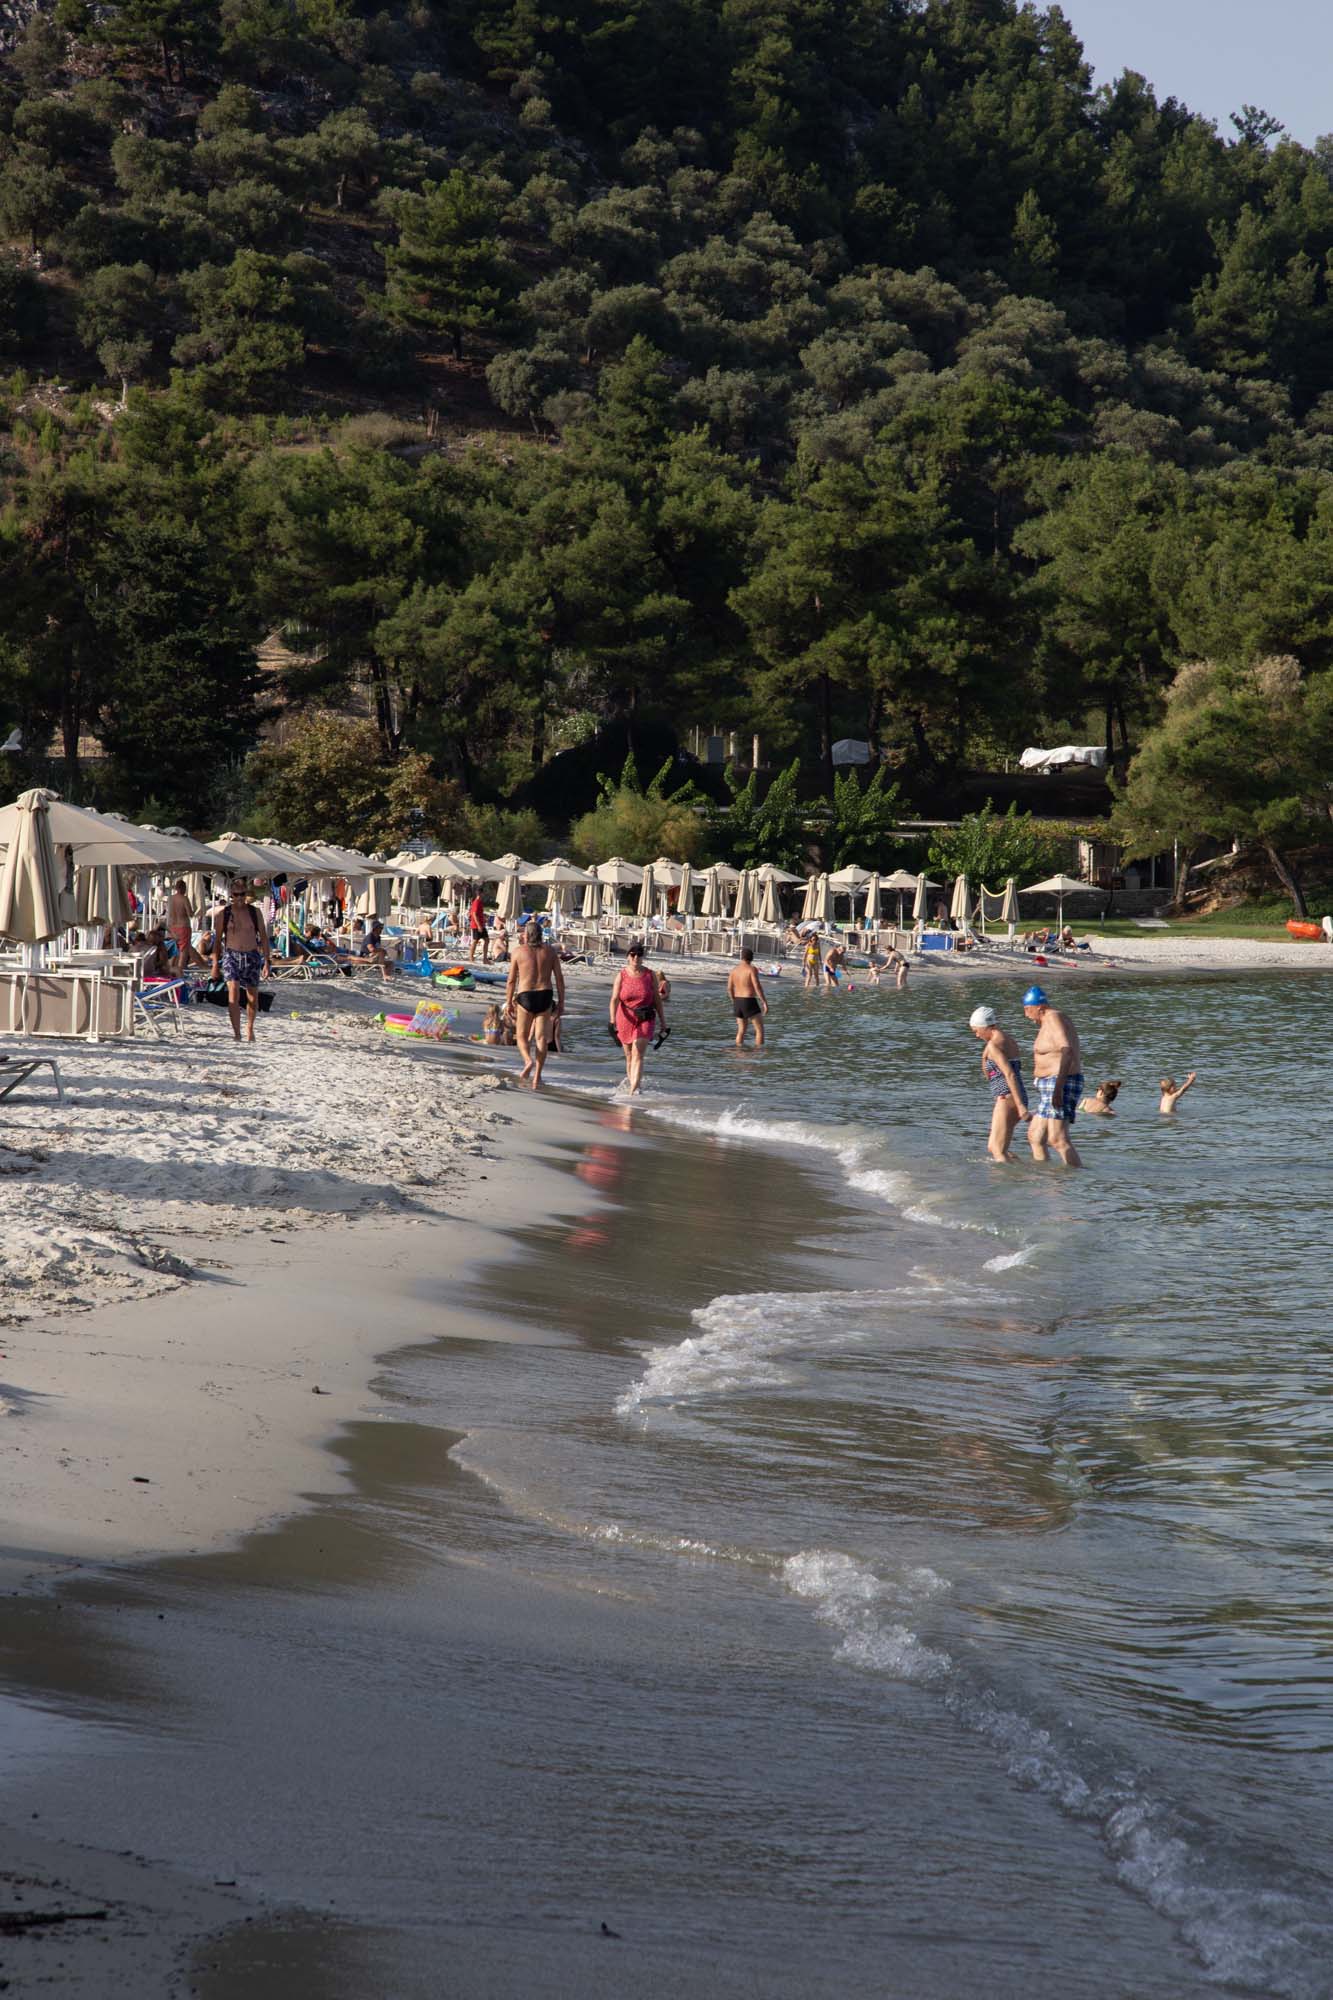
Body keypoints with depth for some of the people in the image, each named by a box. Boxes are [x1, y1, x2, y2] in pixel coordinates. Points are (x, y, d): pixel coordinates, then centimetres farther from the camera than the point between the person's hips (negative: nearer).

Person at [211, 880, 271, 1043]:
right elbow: (217, 940, 8)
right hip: (231, 956, -2)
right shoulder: (224, 914, 3)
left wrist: (267, 961, -1)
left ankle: (250, 1029, 31)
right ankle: (237, 1033, -22)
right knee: (233, 991, -20)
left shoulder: (255, 913, 5)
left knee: (253, 996, 8)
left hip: (252, 956, 2)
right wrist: (215, 964, 3)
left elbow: (263, 937, 7)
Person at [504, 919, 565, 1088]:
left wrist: (508, 1002, 7)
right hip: (545, 996, 2)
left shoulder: (519, 951, 0)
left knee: (522, 1036, 12)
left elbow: (511, 980, -1)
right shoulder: (550, 951, 5)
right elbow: (559, 979, 2)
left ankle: (528, 1061, -16)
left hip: (525, 997, -2)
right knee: (541, 1037, 6)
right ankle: (537, 1076, 0)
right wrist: (561, 1003, 7)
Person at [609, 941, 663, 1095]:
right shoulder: (621, 975, -2)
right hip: (626, 1019, 1)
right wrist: (613, 1021, -20)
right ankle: (630, 1080, 30)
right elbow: (614, 999, -9)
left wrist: (663, 1022, 8)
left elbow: (657, 999, 7)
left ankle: (634, 1088, -21)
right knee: (629, 1055, 11)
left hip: (645, 1019, -1)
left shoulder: (649, 975, 0)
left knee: (638, 1053, -15)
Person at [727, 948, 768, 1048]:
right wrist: (765, 1002, -16)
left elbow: (729, 989, 7)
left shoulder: (734, 970, 5)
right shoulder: (751, 969, -13)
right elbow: (757, 987, -20)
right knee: (760, 1030, 1)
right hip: (749, 1003, -6)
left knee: (741, 1031, 16)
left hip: (738, 1002, 6)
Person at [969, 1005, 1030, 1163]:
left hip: (1007, 1097, -10)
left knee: (997, 1150, -14)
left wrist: (1020, 1106, -25)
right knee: (993, 1147, 16)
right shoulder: (1008, 1038, 17)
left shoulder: (993, 1045, -11)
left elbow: (1010, 1074, -20)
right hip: (1018, 1098, 10)